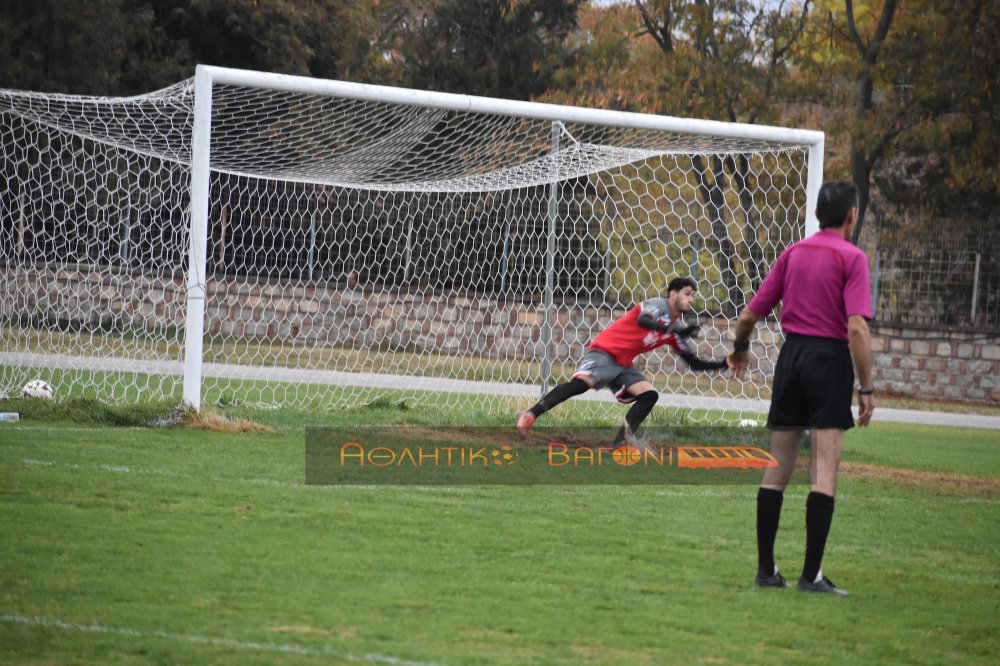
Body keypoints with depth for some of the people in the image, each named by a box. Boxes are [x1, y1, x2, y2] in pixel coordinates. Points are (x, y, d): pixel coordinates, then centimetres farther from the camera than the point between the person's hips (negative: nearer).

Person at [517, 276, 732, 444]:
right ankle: (531, 414, -32)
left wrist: (724, 364, 5)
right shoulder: (658, 305, -10)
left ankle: (621, 441, -12)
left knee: (650, 395, -9)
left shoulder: (676, 329, 13)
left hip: (623, 365, 9)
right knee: (582, 383, -31)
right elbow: (643, 320, -33)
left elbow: (695, 363, 17)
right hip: (604, 351, -9)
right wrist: (677, 331, -41)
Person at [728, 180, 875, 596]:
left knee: (777, 468, 9)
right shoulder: (851, 257, -6)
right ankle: (811, 574, -9)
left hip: (791, 355, 5)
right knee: (824, 471, -5)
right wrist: (866, 388, -12)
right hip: (830, 358, -5)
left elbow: (749, 315, 10)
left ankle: (766, 568, 11)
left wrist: (740, 349, 31)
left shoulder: (793, 253, 9)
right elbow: (856, 327, -16)